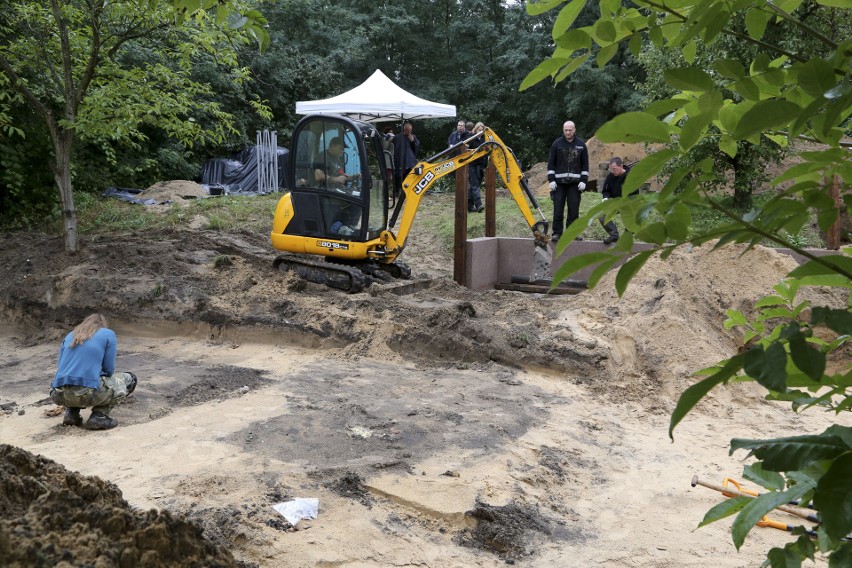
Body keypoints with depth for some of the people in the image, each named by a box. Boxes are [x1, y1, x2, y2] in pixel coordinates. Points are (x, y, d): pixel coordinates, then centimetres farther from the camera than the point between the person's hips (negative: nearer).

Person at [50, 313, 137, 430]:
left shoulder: (70, 336, 24)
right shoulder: (108, 334, 10)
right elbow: (109, 370, 5)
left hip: (60, 396, 6)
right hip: (87, 393, -6)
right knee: (129, 379, 17)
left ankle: (71, 413, 15)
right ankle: (99, 416, 1)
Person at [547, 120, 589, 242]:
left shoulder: (581, 144, 7)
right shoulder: (557, 144, 4)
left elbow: (585, 164, 9)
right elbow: (551, 163, 5)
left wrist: (583, 181, 1)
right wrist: (551, 180, -3)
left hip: (575, 183, 1)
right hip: (559, 182, -1)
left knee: (574, 209, 1)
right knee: (558, 209, -3)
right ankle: (557, 233, 2)